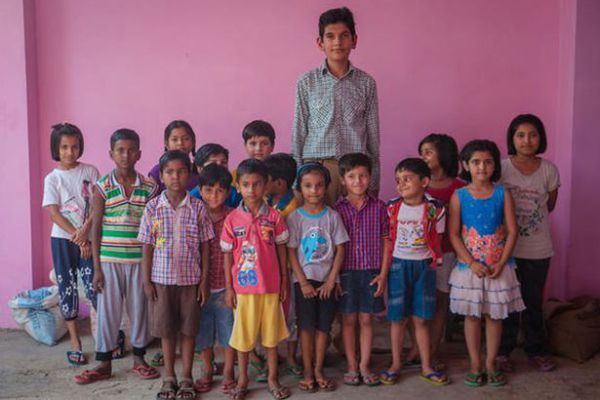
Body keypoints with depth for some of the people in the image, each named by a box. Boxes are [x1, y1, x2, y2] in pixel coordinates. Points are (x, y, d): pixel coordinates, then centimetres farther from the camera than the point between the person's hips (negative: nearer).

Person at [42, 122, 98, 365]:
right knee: (67, 289, 5)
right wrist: (76, 237, -14)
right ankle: (75, 342, 16)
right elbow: (54, 213, -6)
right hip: (62, 240, 1)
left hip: (88, 238, -1)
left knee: (93, 287, -5)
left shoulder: (90, 172, 1)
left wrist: (85, 230, -18)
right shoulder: (52, 178, 1)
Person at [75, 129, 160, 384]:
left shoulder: (149, 187, 1)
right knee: (107, 310, 7)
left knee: (139, 308, 10)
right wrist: (96, 268, -4)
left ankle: (139, 358, 26)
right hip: (109, 260, -1)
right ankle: (104, 363, 21)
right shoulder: (102, 187, -2)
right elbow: (95, 229, -1)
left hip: (140, 260, 1)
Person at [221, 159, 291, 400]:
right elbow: (227, 254, 0)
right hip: (243, 285, 0)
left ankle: (272, 378, 27)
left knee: (271, 332, 11)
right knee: (242, 333, 11)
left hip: (270, 285, 0)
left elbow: (281, 250, 3)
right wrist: (228, 287, -2)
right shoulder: (232, 219, -4)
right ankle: (242, 380, 27)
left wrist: (284, 281, 3)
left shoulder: (274, 216, -3)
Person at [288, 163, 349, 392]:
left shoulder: (333, 216, -1)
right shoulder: (295, 218, -4)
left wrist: (331, 281, -7)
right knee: (306, 326, 3)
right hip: (304, 280, -1)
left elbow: (340, 250, -1)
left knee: (323, 326, 6)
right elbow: (291, 252, -5)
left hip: (327, 280, 1)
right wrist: (303, 282, -10)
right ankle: (308, 372, 14)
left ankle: (318, 371, 18)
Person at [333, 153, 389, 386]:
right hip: (346, 271, -1)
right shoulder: (337, 209, -3)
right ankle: (351, 367, 20)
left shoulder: (379, 207, 0)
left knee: (366, 319, 9)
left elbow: (386, 241, 3)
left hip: (371, 271, 1)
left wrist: (383, 273, -2)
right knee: (348, 319, 9)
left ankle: (364, 366, 21)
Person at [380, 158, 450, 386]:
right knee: (398, 318, 6)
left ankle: (426, 367, 19)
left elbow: (436, 241, 3)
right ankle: (395, 364, 21)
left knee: (421, 319, 7)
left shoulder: (434, 209, -6)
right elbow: (386, 240, 0)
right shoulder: (392, 208, -5)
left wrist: (433, 262, -3)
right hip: (398, 265, 0)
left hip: (423, 265, 0)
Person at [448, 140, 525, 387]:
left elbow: (512, 232, -3)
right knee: (472, 315, 7)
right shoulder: (459, 196, -4)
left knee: (495, 315, 9)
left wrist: (501, 263, -13)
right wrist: (472, 263, -15)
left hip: (498, 267, 1)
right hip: (469, 266, -1)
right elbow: (453, 234, -6)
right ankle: (475, 365, 19)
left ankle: (491, 364, 22)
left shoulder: (503, 195, -2)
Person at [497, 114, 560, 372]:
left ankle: (535, 349, 29)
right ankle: (503, 350, 23)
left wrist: (530, 213, 4)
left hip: (538, 249, 1)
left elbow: (550, 205, 9)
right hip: (507, 247, -1)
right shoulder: (501, 169, -7)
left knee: (534, 302, 13)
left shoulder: (549, 170, -2)